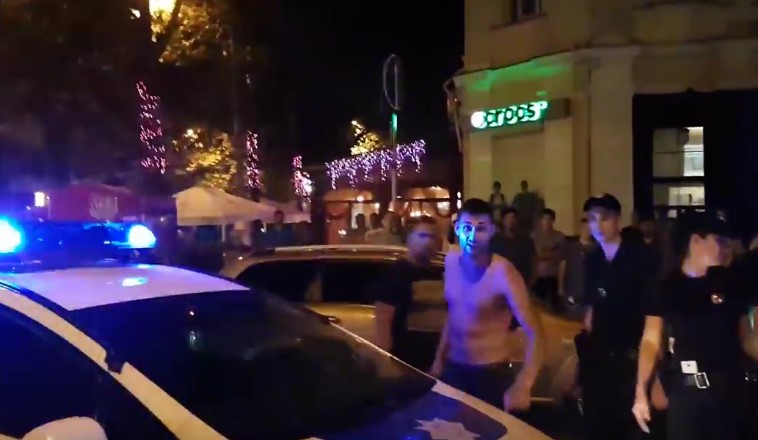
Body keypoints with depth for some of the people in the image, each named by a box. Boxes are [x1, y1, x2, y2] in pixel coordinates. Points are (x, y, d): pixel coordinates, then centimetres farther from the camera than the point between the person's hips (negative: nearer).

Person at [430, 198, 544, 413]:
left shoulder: (502, 273, -21)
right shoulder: (451, 261, -2)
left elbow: (535, 333, -26)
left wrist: (522, 386, -38)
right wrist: (439, 358, 15)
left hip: (491, 374, -5)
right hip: (452, 369, 5)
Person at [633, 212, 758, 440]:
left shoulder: (729, 283, 4)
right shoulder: (666, 287, -1)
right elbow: (651, 341, -2)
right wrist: (641, 393, -9)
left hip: (729, 388, 2)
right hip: (685, 389, -1)